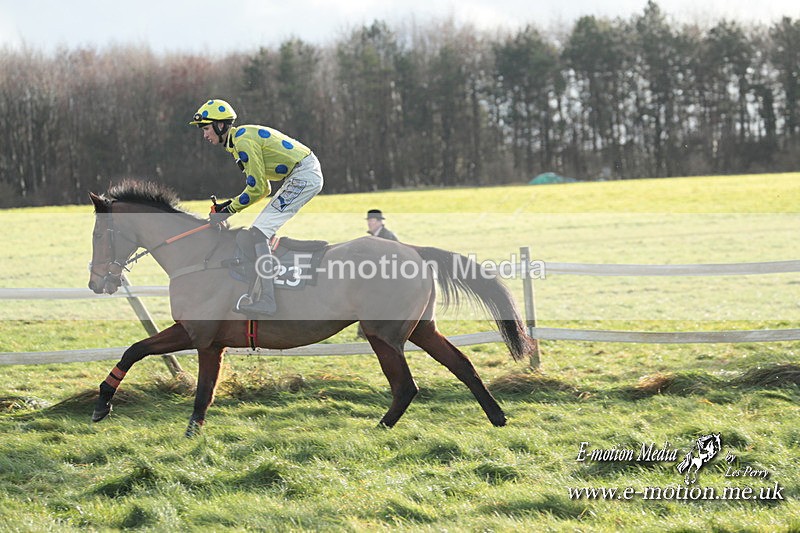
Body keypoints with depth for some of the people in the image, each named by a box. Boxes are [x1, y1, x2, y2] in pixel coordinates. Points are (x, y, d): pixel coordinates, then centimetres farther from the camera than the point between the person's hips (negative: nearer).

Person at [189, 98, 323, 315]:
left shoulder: (243, 141, -15)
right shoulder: (240, 140, 17)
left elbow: (257, 188, -16)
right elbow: (263, 189, 20)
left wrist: (229, 210, -6)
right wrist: (230, 204, 10)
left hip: (304, 176, -11)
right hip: (303, 176, 11)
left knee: (259, 232, -14)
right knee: (264, 232, 16)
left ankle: (265, 300, -18)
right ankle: (260, 291, 21)